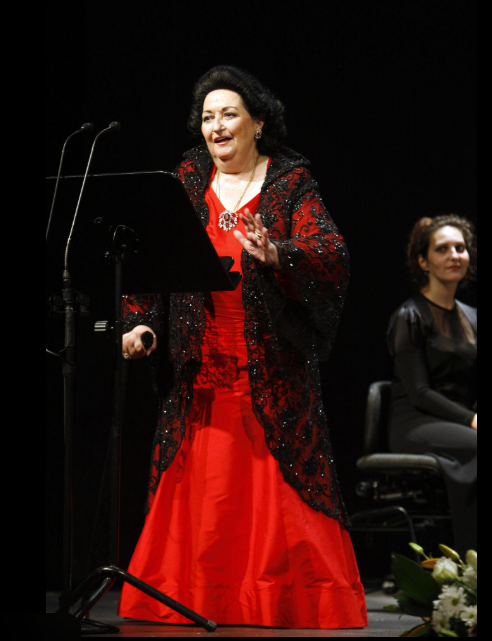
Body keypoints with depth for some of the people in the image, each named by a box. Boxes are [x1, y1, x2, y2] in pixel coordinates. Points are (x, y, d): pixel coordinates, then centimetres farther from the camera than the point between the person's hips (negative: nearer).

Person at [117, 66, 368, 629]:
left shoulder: (290, 183, 0)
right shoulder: (188, 180, 10)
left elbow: (333, 257, -13)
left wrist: (278, 255, -32)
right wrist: (139, 322, -9)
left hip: (272, 369, -3)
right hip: (202, 367, 3)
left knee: (280, 488, -4)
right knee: (198, 491, 2)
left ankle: (295, 604, 4)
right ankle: (197, 602, 10)